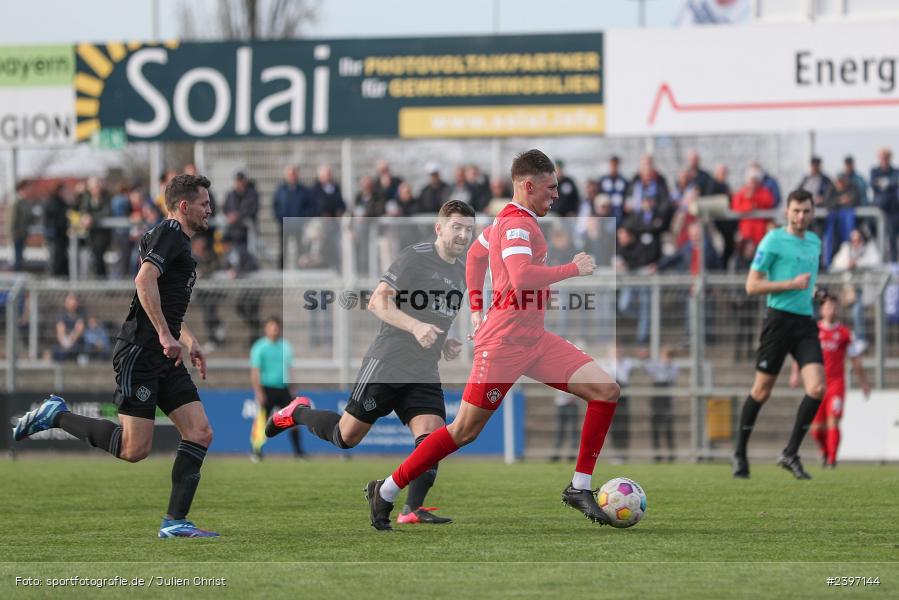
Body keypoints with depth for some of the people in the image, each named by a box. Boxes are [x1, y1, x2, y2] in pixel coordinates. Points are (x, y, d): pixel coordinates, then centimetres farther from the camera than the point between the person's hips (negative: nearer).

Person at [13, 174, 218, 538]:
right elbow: (145, 281, -25)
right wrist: (166, 335, -26)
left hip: (166, 358, 10)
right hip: (140, 353, -10)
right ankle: (56, 415, 3)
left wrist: (189, 342, 25)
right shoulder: (169, 233, -8)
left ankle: (175, 522, 0)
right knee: (134, 449, -13)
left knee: (200, 434, -1)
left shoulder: (181, 242, 23)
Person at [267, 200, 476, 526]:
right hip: (386, 365, -6)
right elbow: (377, 302, -17)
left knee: (432, 437, -15)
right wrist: (416, 327, -29)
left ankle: (412, 509, -17)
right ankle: (298, 413, 29)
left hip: (424, 376, 6)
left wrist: (445, 343, 10)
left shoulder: (463, 271, 14)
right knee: (346, 437, 2)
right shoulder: (415, 256, -11)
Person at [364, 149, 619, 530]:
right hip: (504, 343, -10)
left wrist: (476, 309, 26)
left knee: (605, 390, -4)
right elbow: (522, 277, -31)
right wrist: (573, 269, -20)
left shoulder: (507, 219, 16)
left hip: (536, 341, 10)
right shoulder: (517, 224, -15)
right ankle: (386, 491, 8)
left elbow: (475, 254, 31)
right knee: (465, 430, -5)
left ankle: (579, 488, 0)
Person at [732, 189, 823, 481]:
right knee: (762, 390, 2)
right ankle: (740, 453, 18)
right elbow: (752, 285, -10)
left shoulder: (815, 242, 15)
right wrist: (792, 284, -15)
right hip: (779, 320, -5)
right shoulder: (773, 241, -7)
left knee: (817, 388, -11)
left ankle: (790, 453, -1)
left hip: (805, 323, 5)